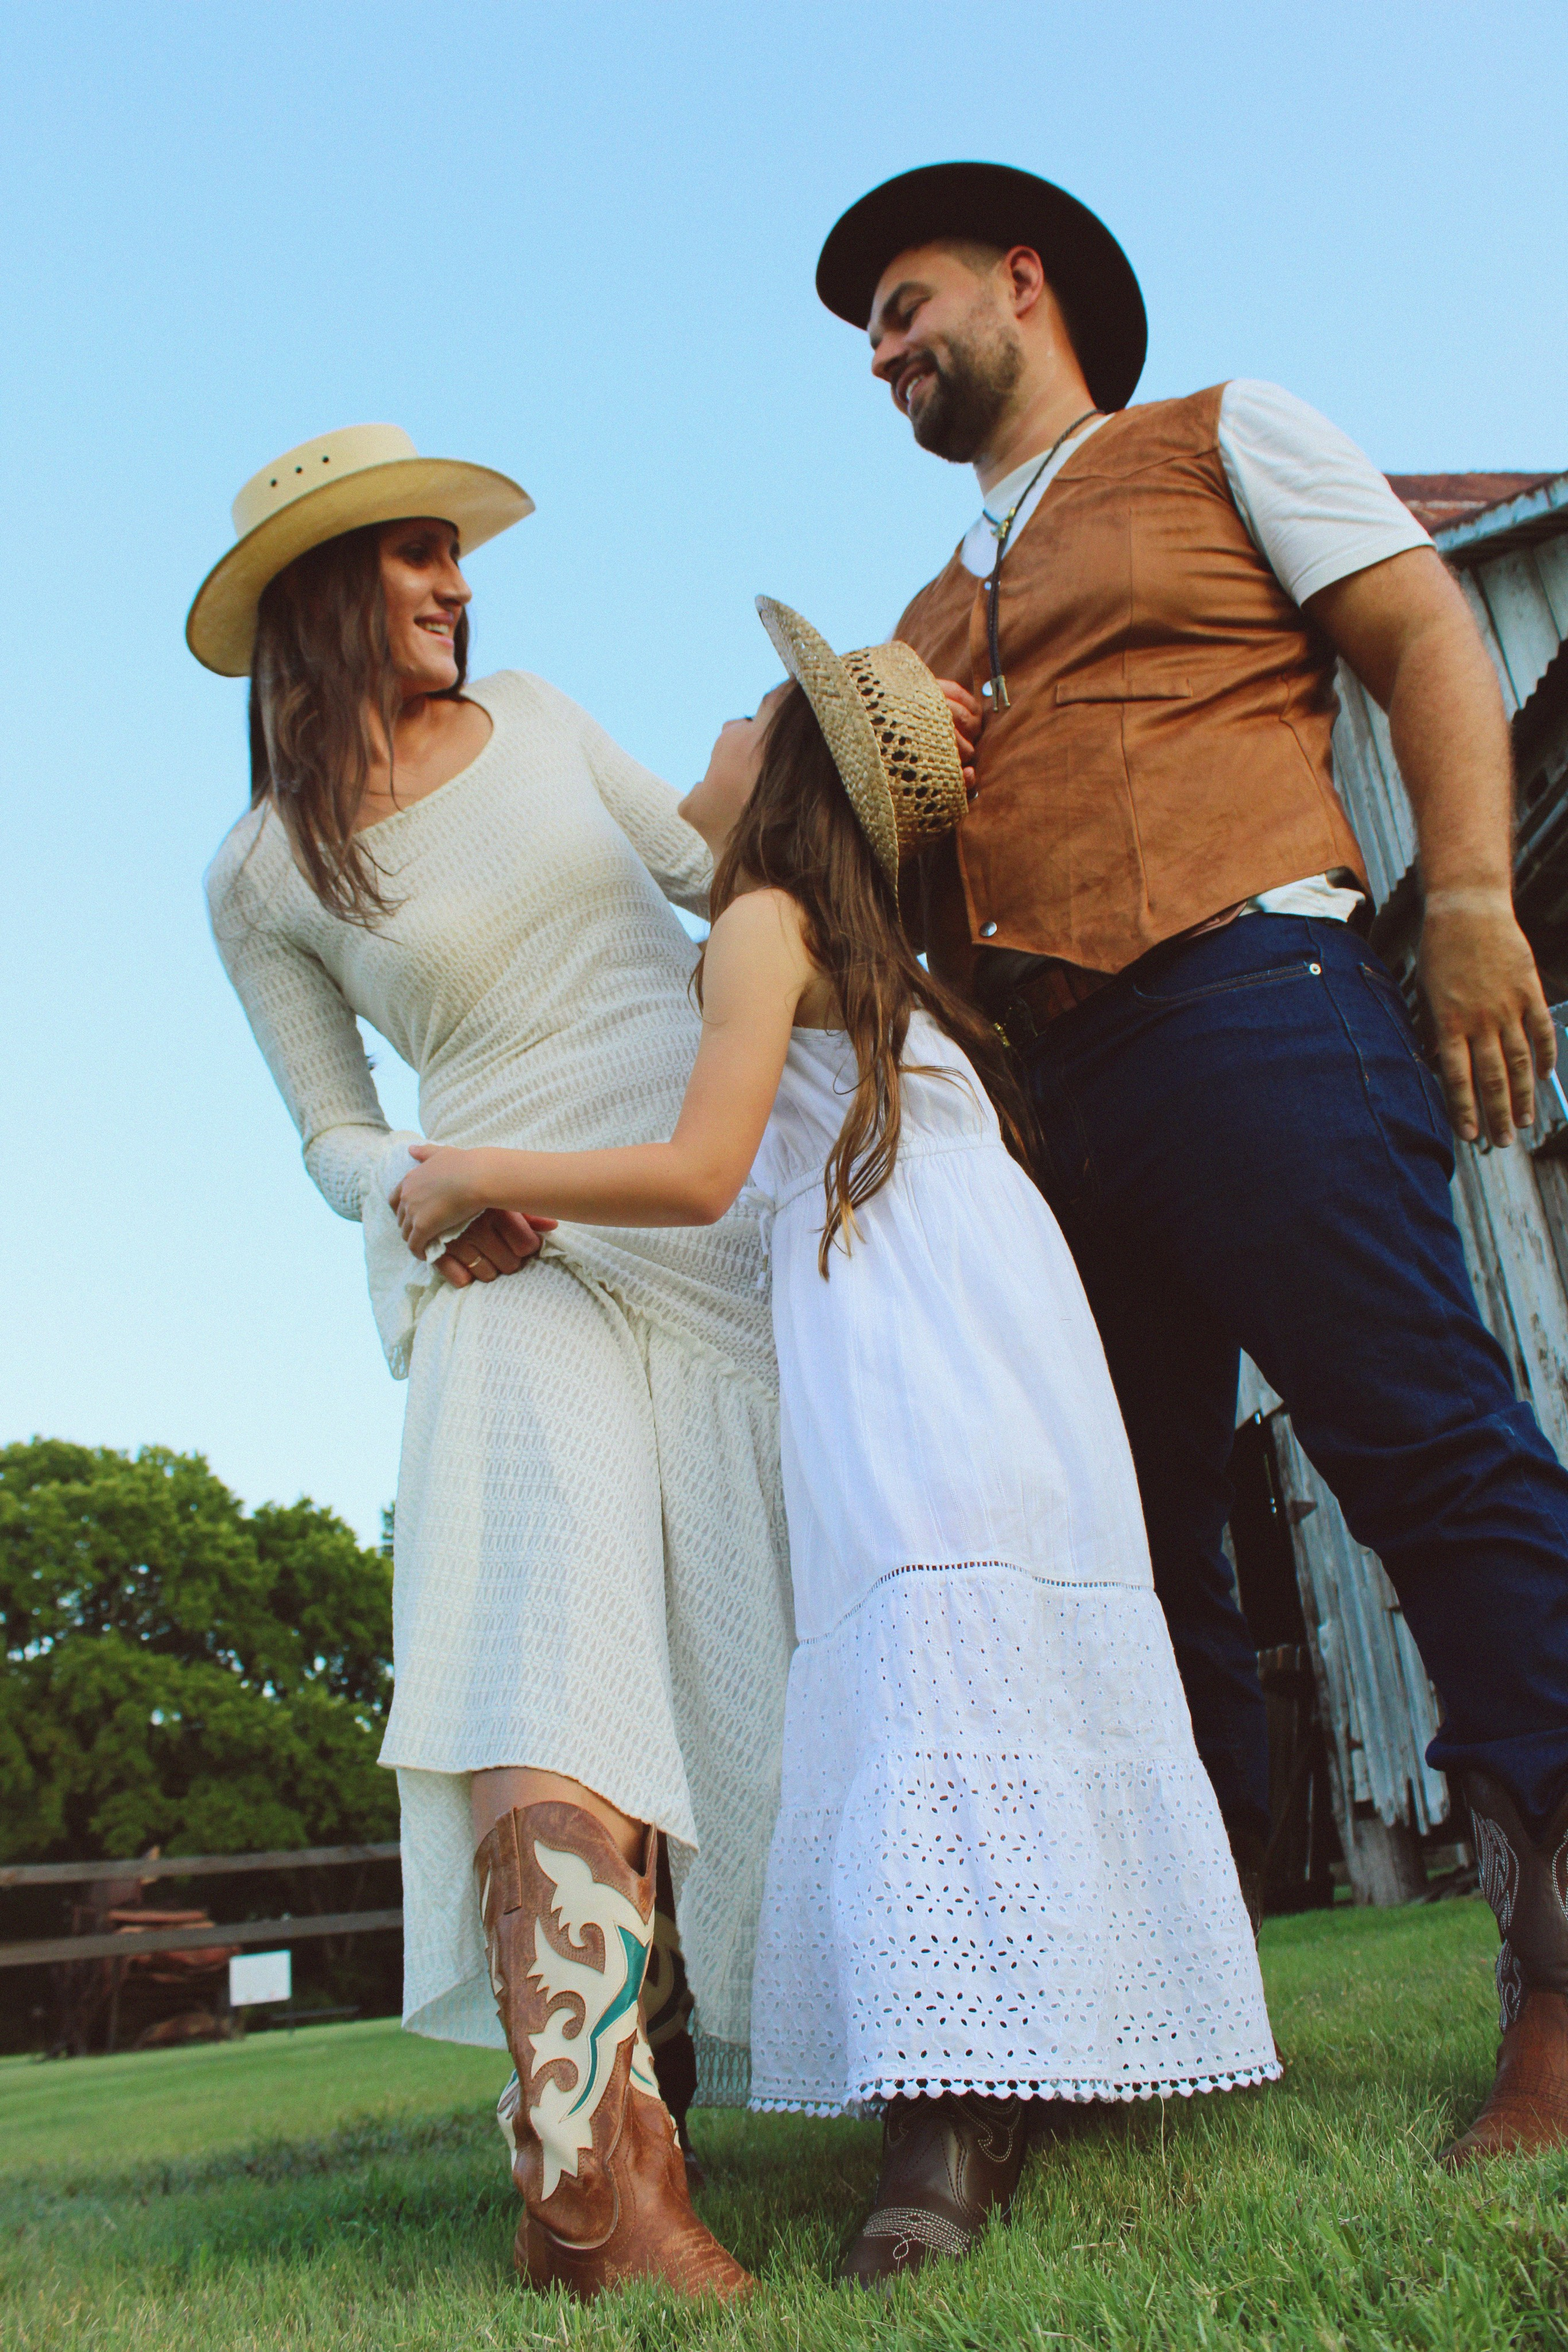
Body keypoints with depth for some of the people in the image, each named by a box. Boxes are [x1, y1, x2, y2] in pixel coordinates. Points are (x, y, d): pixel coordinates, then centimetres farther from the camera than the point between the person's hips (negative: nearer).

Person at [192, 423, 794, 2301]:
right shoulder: (260, 877, 7)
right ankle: (597, 2156, -29)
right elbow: (335, 1133, 10)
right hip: (517, 1257, -3)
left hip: (731, 1213, 3)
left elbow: (729, 865, 20)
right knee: (554, 1602, -24)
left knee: (751, 1645, -3)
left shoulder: (536, 718, 16)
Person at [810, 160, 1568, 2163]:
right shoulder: (937, 618, 30)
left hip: (1250, 992, -6)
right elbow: (907, 865, 25)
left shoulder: (1222, 438, 16)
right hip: (1041, 1084, 6)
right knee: (1136, 1527, 4)